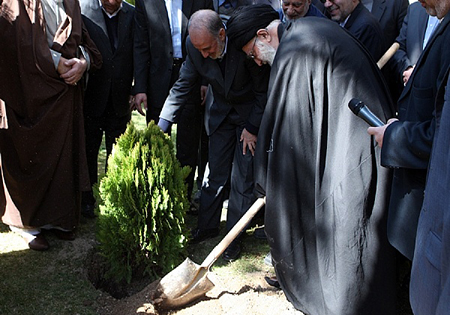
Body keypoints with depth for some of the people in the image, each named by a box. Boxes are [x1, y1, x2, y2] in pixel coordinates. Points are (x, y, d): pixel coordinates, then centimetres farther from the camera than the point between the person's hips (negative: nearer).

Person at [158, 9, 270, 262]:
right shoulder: (194, 46, -18)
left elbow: (263, 90, -17)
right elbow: (183, 86, -7)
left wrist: (252, 128, -13)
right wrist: (161, 126, -13)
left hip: (251, 113, -4)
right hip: (222, 112, 4)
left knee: (243, 177, -1)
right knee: (215, 172, 9)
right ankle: (208, 226, 26)